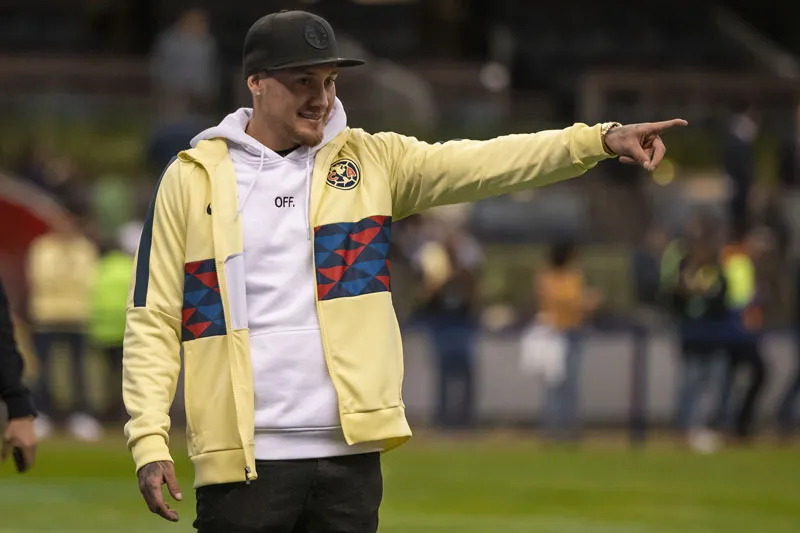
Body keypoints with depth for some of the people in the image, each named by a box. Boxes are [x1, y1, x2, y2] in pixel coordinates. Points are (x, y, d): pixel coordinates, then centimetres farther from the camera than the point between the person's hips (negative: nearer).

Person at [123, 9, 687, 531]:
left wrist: (600, 140, -18)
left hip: (352, 452, 3)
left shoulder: (368, 161, 9)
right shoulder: (192, 178, 2)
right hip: (242, 459, -3)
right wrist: (150, 441, -9)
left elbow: (481, 164, -4)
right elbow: (154, 320, 1)